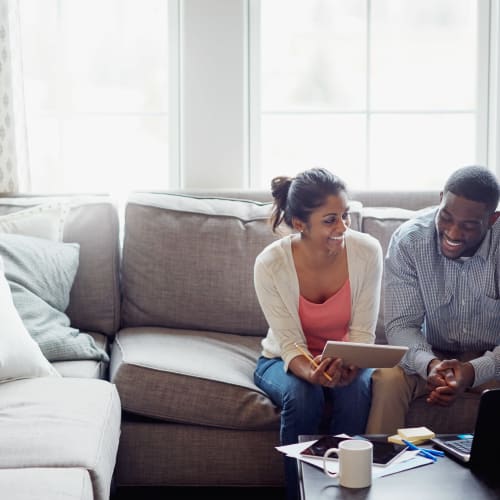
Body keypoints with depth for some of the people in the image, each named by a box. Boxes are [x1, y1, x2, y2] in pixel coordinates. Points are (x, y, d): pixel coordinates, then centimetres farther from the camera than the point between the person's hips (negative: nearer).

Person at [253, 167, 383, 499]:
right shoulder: (270, 264, -22)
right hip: (287, 361, -1)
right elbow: (290, 344, -19)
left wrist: (350, 363, -35)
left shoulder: (367, 251, -19)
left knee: (356, 390, -31)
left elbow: (362, 333, -13)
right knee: (302, 396, -33)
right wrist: (313, 373, -41)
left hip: (346, 361, 1)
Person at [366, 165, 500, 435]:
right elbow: (401, 325, -14)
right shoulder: (408, 240, -15)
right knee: (386, 379, -28)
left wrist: (474, 371, -37)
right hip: (432, 355, 1)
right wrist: (429, 364, -35)